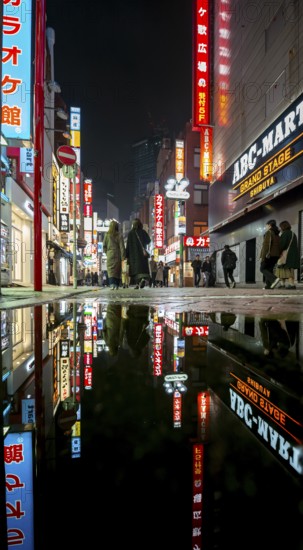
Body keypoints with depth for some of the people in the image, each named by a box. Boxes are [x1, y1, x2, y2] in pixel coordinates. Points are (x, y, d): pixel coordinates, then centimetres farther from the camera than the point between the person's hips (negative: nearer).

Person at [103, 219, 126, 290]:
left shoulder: (107, 235, 1)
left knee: (111, 271, 0)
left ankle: (112, 284, -18)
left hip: (110, 255, 0)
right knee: (117, 271, 8)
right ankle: (116, 285, 7)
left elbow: (104, 246, 3)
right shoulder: (119, 235, -3)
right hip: (117, 255, 0)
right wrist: (123, 257, -3)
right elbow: (122, 247, -5)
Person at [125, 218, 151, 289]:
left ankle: (137, 283, 1)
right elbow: (148, 240, 9)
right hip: (142, 253, 0)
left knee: (135, 268, 5)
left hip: (134, 253, 0)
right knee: (143, 266, -2)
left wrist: (127, 255, 0)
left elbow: (128, 244, -3)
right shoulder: (143, 232, 1)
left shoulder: (130, 233, -1)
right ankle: (144, 278, -28)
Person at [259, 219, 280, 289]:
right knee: (269, 269, 9)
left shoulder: (269, 232, -7)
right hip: (276, 255, 8)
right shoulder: (277, 234, 19)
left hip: (269, 255, -8)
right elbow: (278, 245, 16)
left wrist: (263, 256, -17)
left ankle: (274, 279, -23)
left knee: (262, 268, -2)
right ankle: (268, 285, 1)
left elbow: (266, 245, -16)